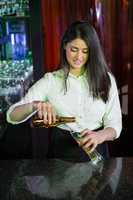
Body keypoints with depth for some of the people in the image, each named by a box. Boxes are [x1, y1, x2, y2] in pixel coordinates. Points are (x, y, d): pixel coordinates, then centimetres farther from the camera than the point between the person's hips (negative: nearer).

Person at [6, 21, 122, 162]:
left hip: (94, 151, 0)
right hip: (61, 151, 0)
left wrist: (100, 136, -24)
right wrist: (34, 105, -27)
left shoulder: (105, 79, 1)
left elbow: (115, 124, -1)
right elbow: (12, 116, -6)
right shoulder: (51, 80, -1)